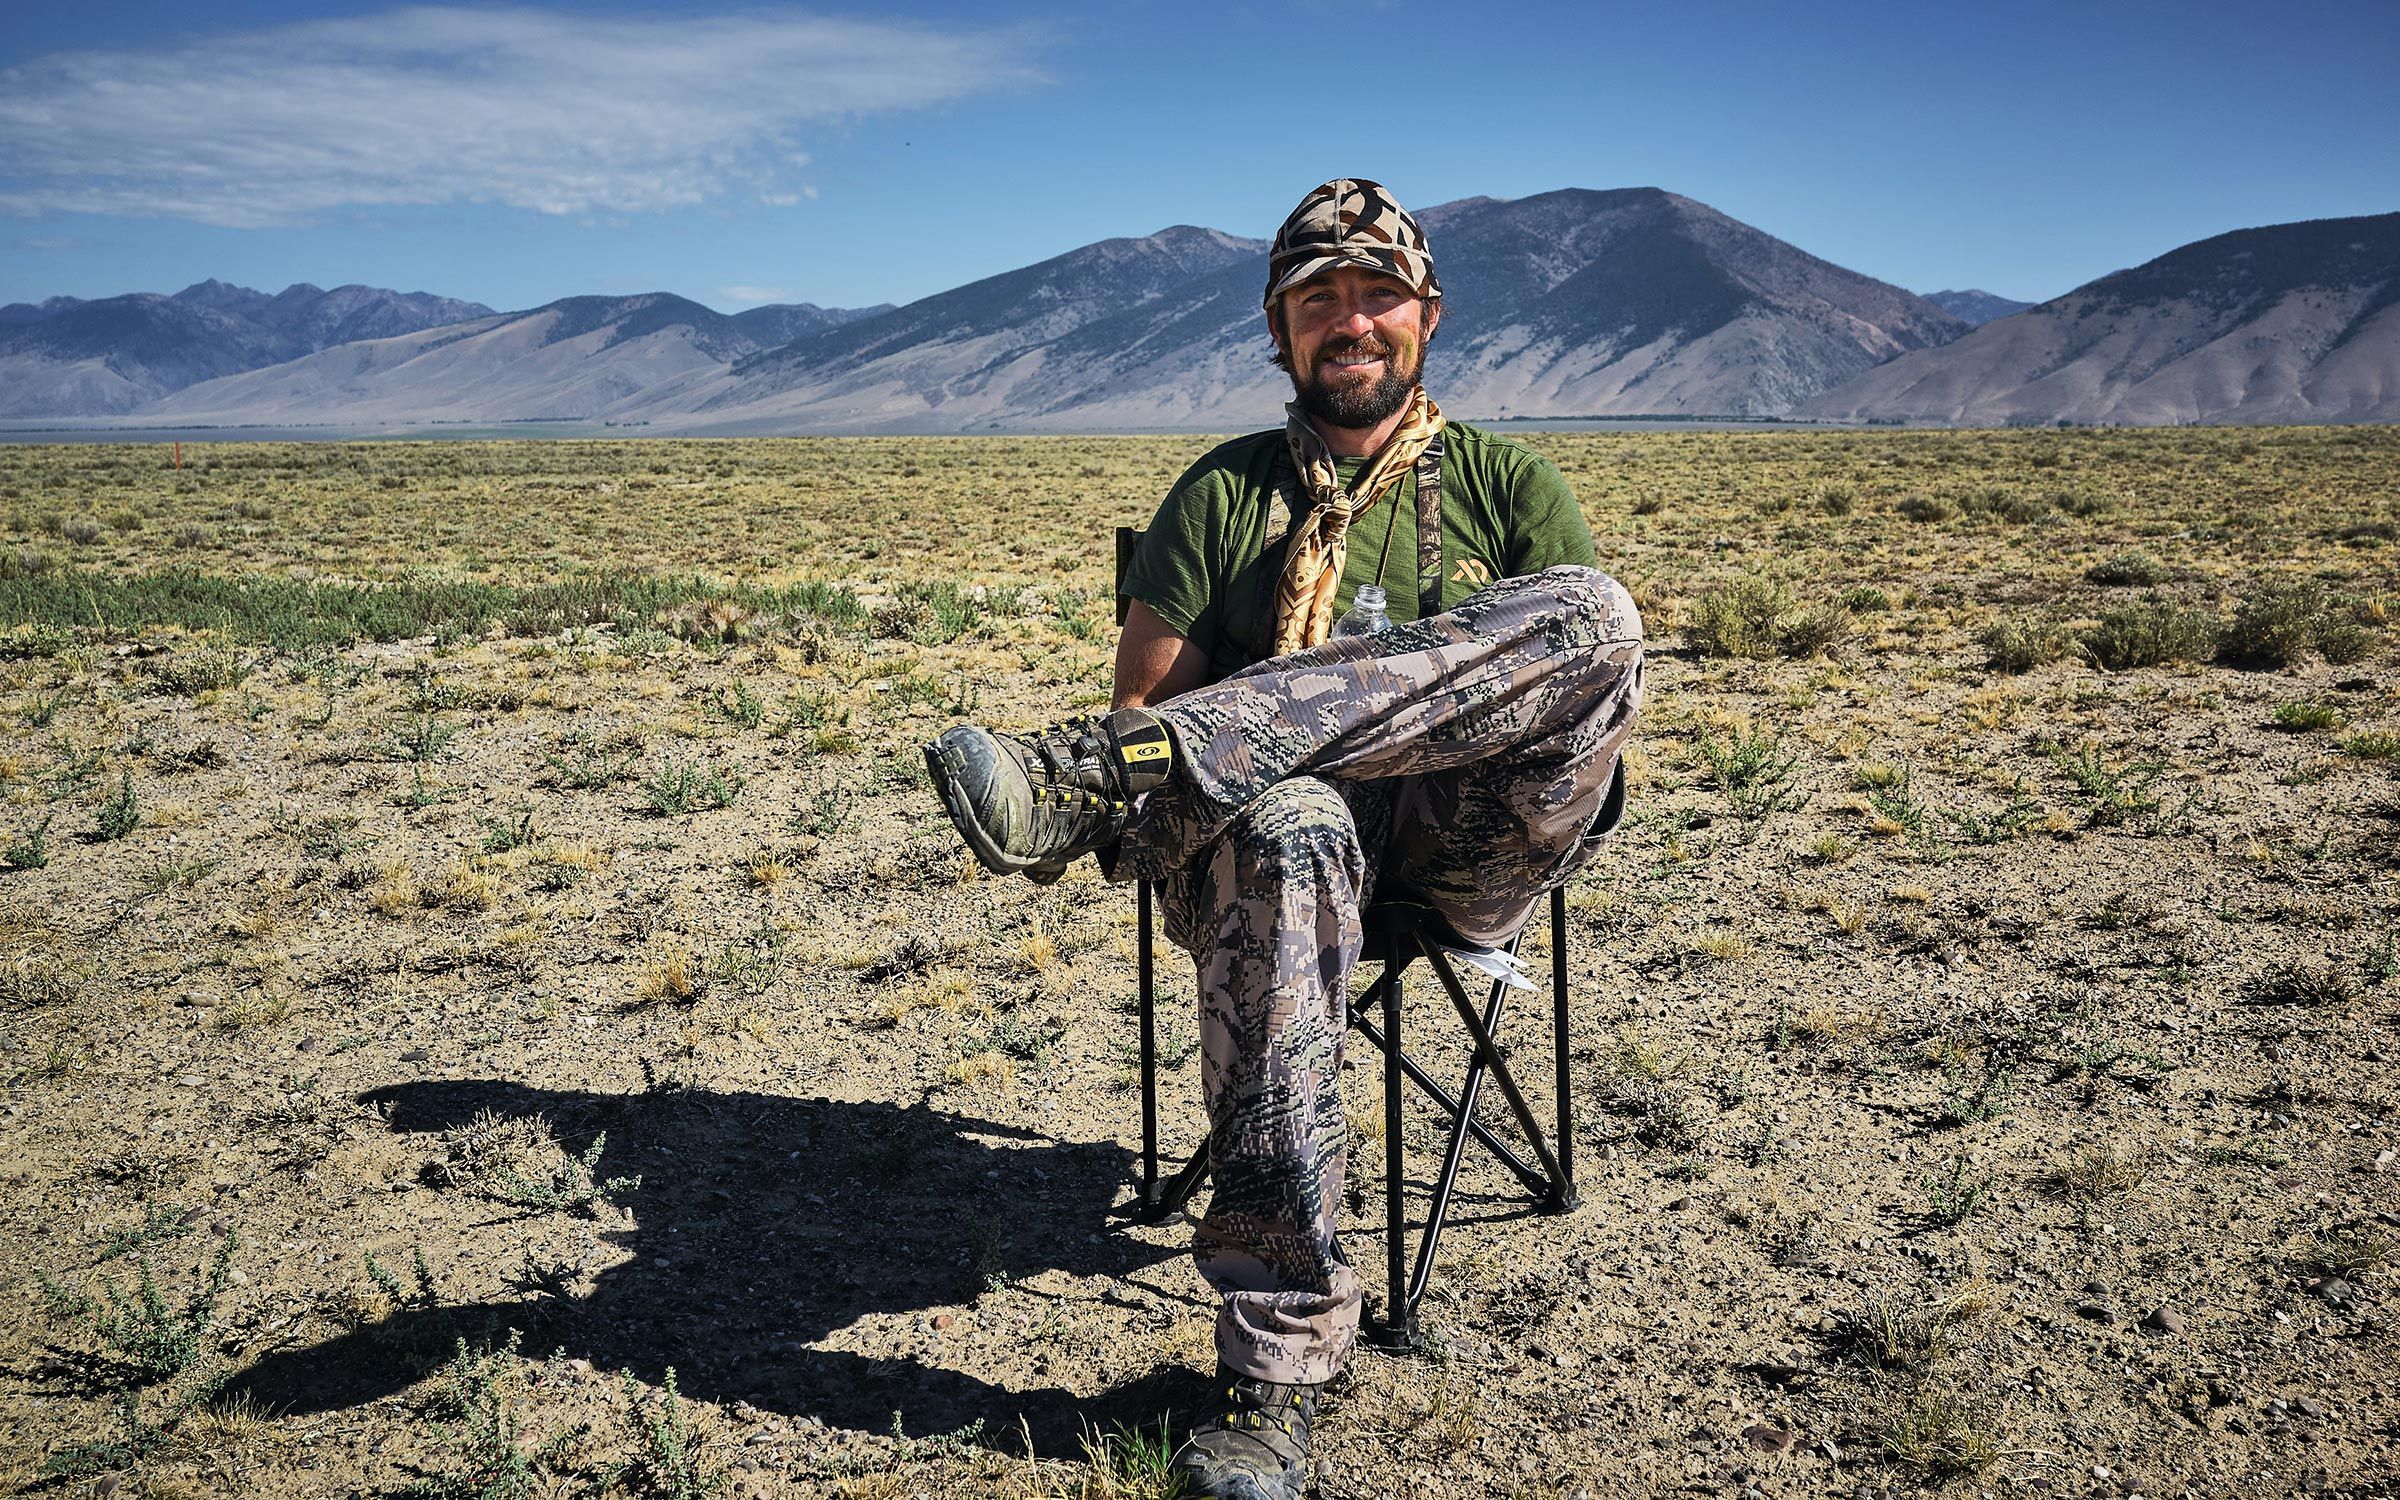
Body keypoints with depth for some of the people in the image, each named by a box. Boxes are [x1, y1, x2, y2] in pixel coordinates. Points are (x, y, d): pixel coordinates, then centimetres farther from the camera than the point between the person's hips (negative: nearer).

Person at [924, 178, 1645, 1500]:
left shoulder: (1505, 483, 19)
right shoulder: (1222, 493, 17)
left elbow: (1598, 678, 7)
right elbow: (1149, 698, 9)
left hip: (1464, 854, 1)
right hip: (1289, 824, 0)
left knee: (1588, 611, -29)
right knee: (1284, 828, -41)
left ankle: (1083, 780, -36)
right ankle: (1276, 1370, -38)